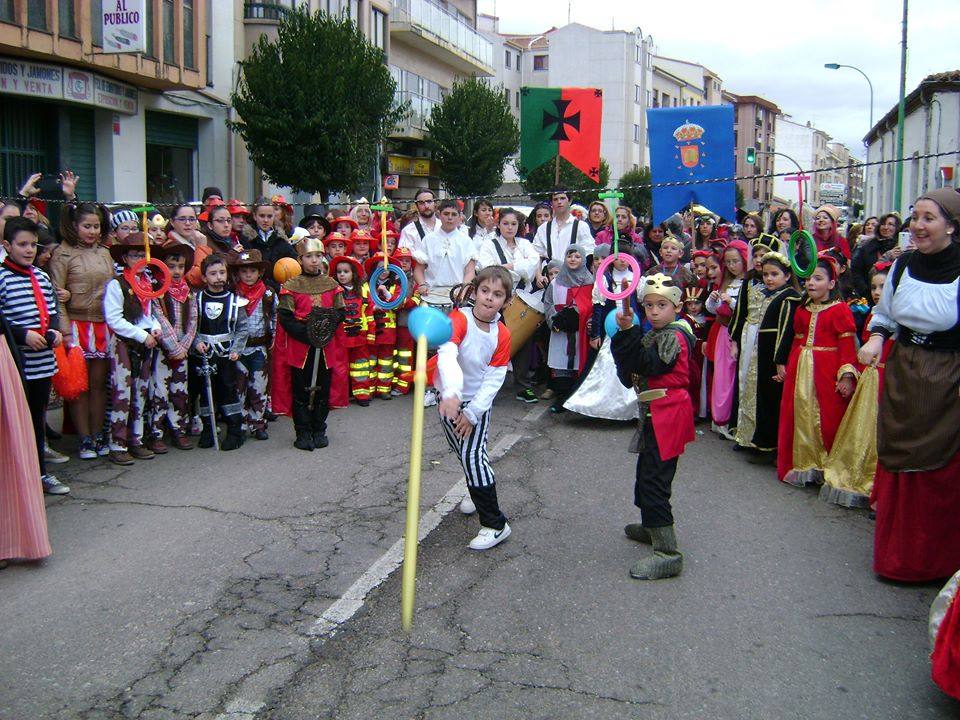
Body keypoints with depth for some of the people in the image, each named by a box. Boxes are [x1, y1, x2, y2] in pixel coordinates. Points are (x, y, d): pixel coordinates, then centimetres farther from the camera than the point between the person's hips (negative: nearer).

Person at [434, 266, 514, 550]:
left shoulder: (502, 335, -13)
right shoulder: (459, 319, -23)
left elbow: (494, 380, -11)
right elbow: (447, 356, -41)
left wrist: (471, 413, -20)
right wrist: (451, 393, -59)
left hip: (477, 401, -1)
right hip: (450, 398, 1)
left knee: (473, 456, -13)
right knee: (462, 450, 21)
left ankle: (495, 524, -5)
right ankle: (478, 492, 50)